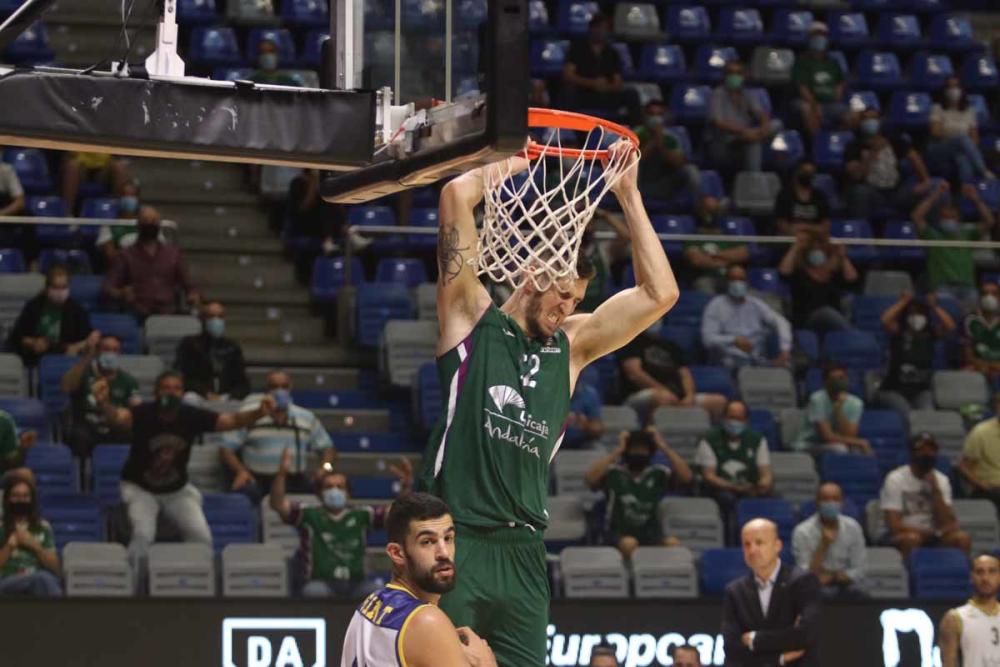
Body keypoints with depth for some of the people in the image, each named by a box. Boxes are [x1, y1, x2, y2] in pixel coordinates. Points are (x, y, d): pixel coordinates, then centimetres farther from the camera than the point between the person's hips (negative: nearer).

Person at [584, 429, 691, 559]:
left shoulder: (658, 473, 7)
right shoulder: (613, 473, -1)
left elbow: (686, 477, -6)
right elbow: (590, 479, -20)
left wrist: (665, 448, -9)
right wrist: (617, 451, -17)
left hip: (652, 536, 3)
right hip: (620, 536, -3)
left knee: (672, 543, -29)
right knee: (629, 544, -38)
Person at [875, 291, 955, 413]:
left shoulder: (930, 334, 4)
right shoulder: (898, 332, -2)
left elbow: (950, 326, -9)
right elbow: (885, 321, -21)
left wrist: (934, 307, -9)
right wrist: (903, 302, -13)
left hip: (921, 391, 2)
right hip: (894, 390, -2)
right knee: (906, 415, -30)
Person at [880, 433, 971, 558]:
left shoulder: (941, 480, 4)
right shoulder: (895, 479, -10)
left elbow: (948, 523, -7)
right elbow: (894, 525, -17)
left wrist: (935, 490, -15)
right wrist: (929, 532, -16)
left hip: (933, 538, 4)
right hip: (901, 537, -4)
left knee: (962, 538, -23)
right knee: (912, 539, -38)